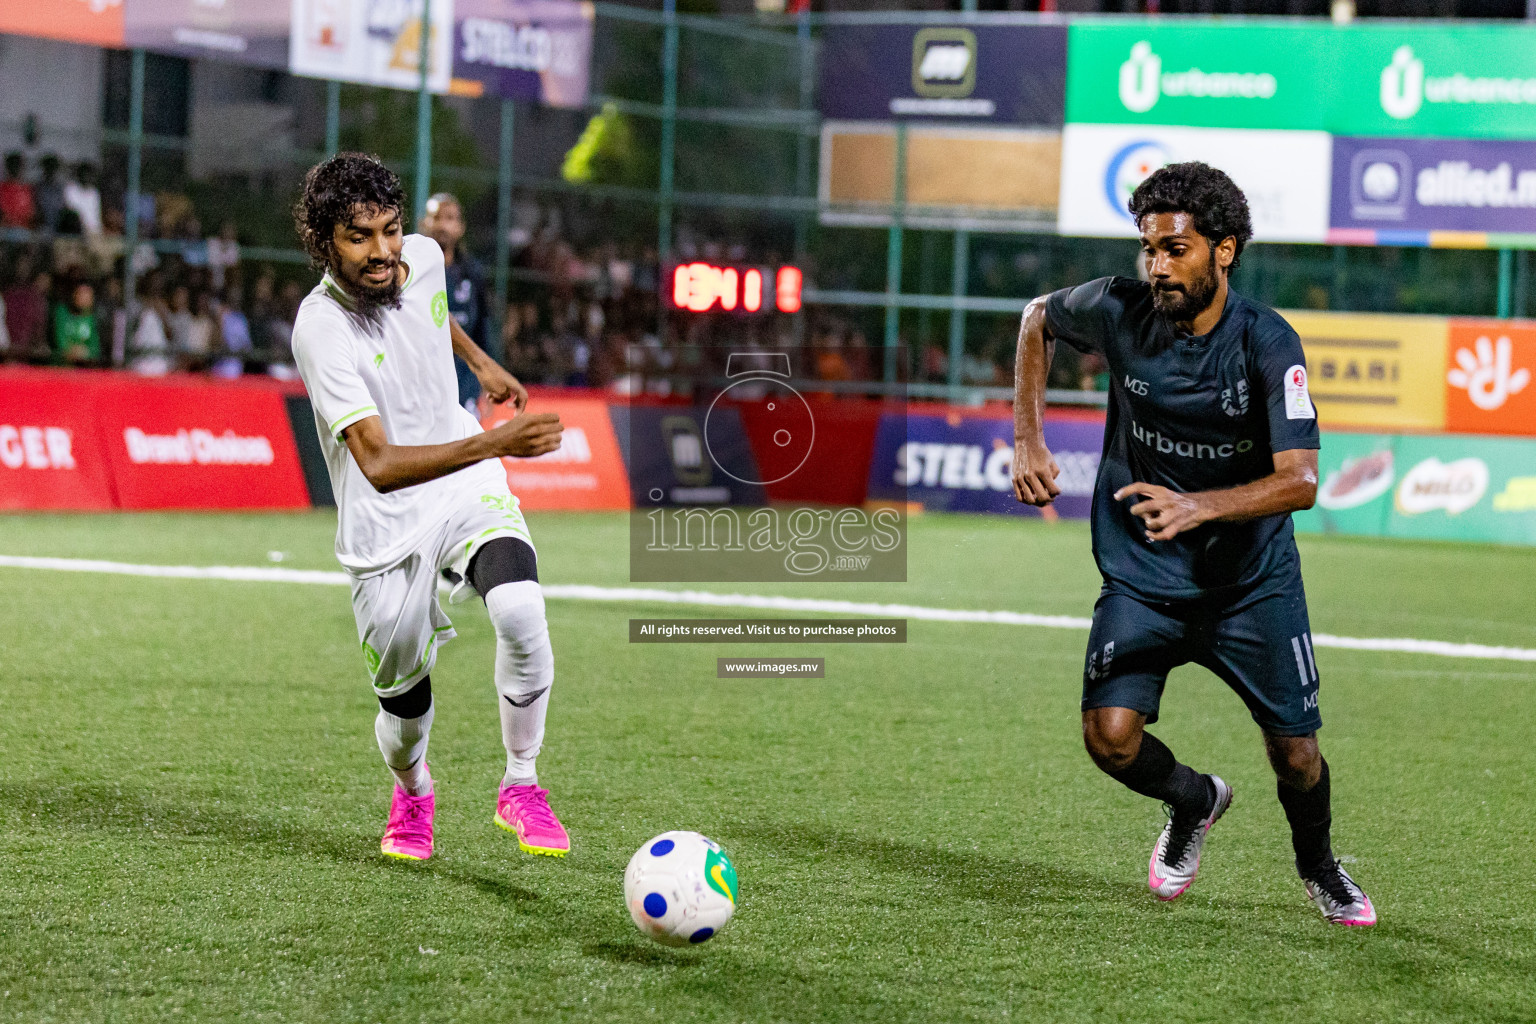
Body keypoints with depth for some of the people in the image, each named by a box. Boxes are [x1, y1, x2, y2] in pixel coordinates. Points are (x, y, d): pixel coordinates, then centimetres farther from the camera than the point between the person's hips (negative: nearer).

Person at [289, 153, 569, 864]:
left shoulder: (422, 256, -7)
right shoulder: (321, 328, -26)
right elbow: (379, 464, -36)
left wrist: (479, 361, 27)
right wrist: (494, 442, -46)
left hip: (469, 490, 4)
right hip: (385, 530, -3)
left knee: (521, 611, -26)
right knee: (405, 704, 6)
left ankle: (520, 786, -6)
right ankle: (412, 794, 43)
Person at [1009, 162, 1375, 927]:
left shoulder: (1268, 344, -20)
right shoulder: (1118, 311, -13)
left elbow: (1299, 480, -28)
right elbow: (1038, 319, 11)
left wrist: (1200, 507, -44)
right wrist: (1027, 440, 3)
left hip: (1252, 576, -1)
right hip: (1142, 574, 1)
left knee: (1295, 756, 1)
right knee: (1111, 736, -17)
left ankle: (1318, 865, 36)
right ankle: (1194, 800, 19)